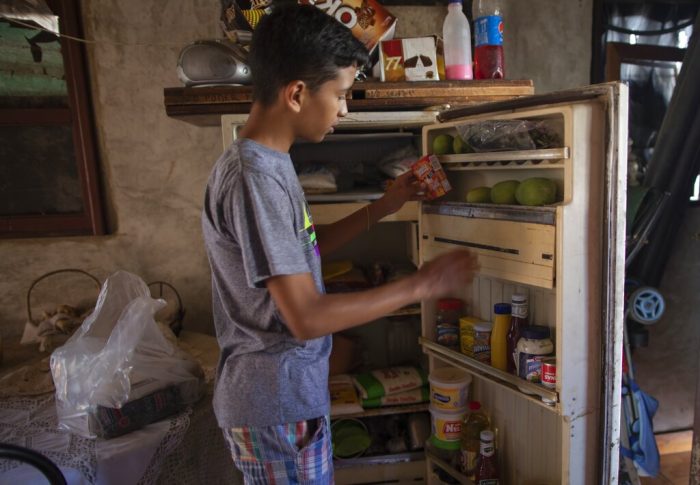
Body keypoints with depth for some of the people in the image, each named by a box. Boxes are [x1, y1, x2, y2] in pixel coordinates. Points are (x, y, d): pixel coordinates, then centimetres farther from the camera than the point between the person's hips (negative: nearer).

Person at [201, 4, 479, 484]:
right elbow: (306, 316, -27)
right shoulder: (253, 176, -26)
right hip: (276, 405, -9)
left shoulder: (267, 161, 3)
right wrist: (420, 284, -19)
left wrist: (384, 206, 9)